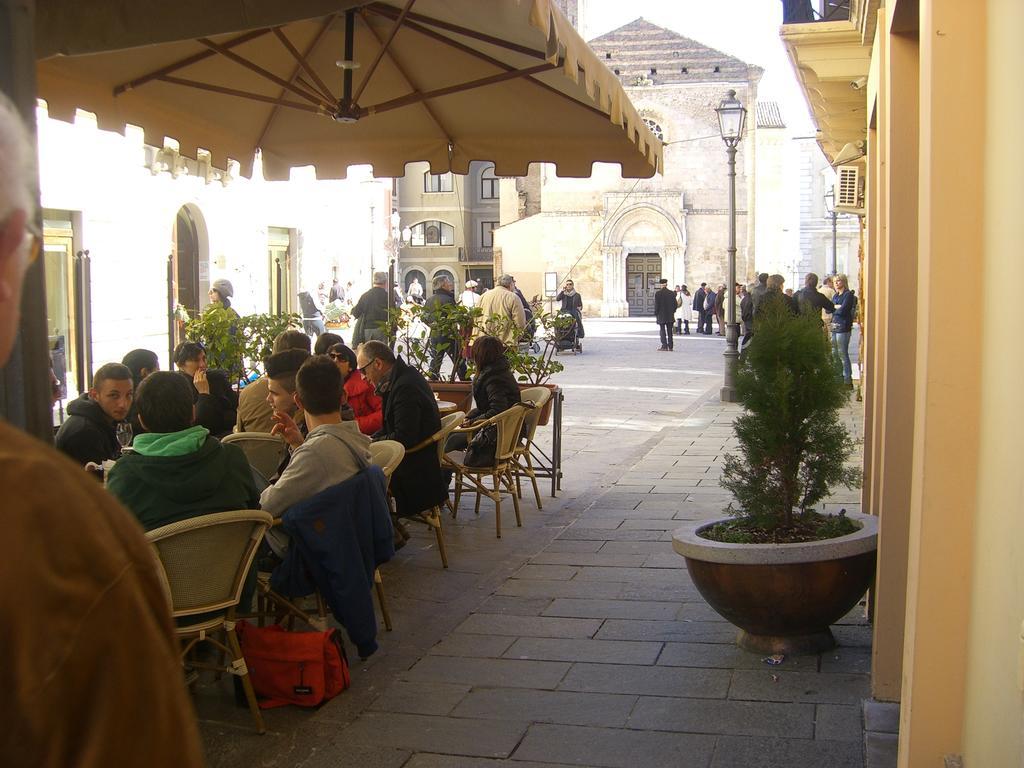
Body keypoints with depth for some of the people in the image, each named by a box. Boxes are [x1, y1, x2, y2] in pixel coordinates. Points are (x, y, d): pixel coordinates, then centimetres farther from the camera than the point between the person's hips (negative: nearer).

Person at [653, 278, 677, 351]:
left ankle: (664, 346, -7)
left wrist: (656, 314, -1)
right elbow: (675, 304, 5)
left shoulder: (657, 293, -9)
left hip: (661, 315, -4)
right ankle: (670, 346, 10)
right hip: (670, 315, 4)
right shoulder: (672, 293, 2)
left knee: (662, 331, 0)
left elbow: (656, 305, -10)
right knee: (669, 331, 9)